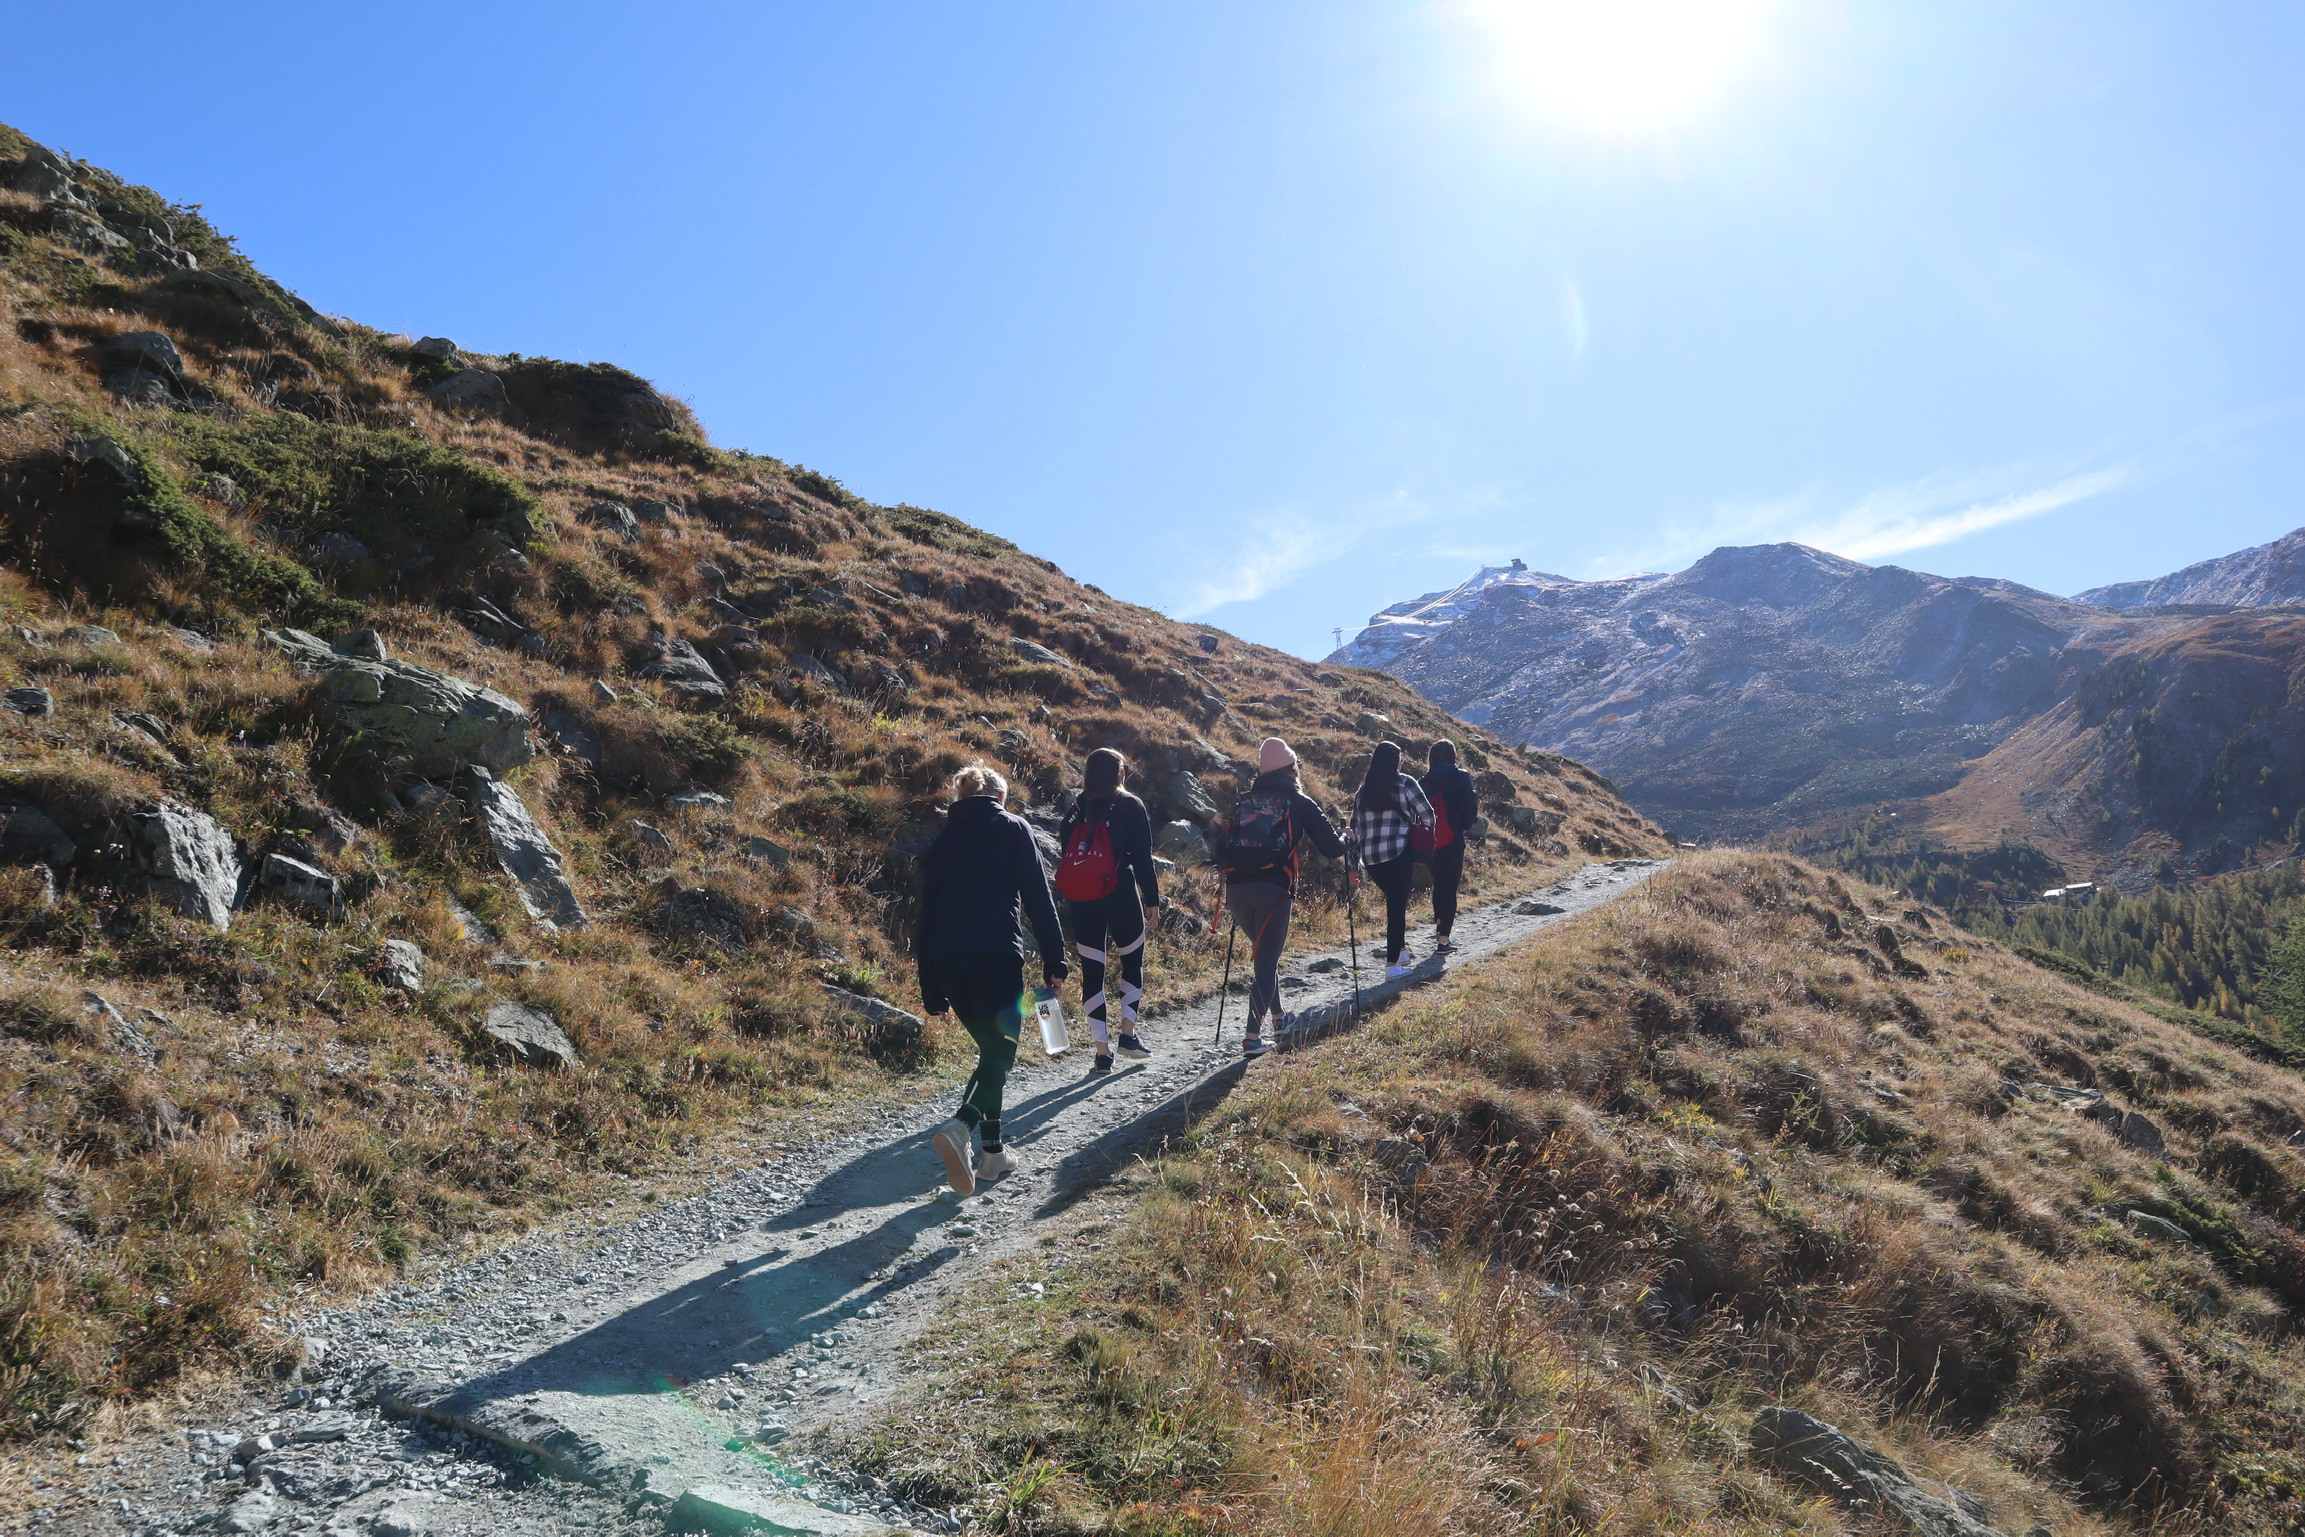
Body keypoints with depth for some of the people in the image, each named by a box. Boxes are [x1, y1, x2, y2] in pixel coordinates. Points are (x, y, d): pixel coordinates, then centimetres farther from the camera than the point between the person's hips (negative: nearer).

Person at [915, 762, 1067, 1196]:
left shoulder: (942, 841, 21)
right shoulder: (1012, 828, 10)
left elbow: (927, 913, 18)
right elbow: (1038, 898, 1)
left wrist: (932, 990, 20)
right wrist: (1054, 959, 2)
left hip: (946, 960, 5)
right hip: (996, 953, -5)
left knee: (990, 1048, 19)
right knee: (1002, 1051, -3)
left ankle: (993, 1151, 17)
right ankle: (960, 1126, -29)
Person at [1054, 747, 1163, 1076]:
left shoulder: (1076, 810, 10)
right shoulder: (1130, 806, -1)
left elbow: (1066, 857, 10)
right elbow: (1142, 858, -4)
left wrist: (1071, 904, 15)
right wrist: (1152, 900, 1)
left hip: (1080, 901, 3)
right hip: (1120, 897, -3)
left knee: (1092, 970, 4)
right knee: (1132, 961, 17)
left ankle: (1102, 1052, 3)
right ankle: (1128, 1034, 12)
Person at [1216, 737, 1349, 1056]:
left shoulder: (1244, 802, 16)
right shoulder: (1298, 803, 6)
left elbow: (1221, 850, 12)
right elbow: (1331, 845, 4)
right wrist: (1343, 844, 26)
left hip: (1237, 888, 4)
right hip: (1274, 889, -4)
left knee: (1263, 953, 23)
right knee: (1266, 960, -2)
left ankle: (1278, 1017, 38)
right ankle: (1253, 1035, -13)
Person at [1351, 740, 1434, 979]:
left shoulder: (1363, 791, 13)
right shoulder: (1404, 783, 0)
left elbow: (1355, 827, 12)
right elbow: (1427, 815, 1)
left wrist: (1356, 862, 14)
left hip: (1370, 858, 5)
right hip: (1398, 853, -5)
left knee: (1394, 901, 21)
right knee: (1397, 905, -1)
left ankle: (1401, 953, 23)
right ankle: (1392, 964, -2)